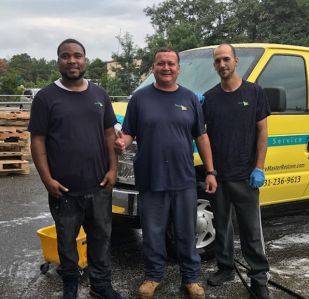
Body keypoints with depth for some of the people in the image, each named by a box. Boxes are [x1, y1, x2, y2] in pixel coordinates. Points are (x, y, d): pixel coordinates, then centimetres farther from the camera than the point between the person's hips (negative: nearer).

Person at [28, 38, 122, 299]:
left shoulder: (99, 94, 8)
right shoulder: (46, 97, -3)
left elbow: (109, 134, 10)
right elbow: (37, 140, -5)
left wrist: (112, 169, 0)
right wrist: (47, 179, -13)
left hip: (99, 185, 3)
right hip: (64, 188, -3)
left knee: (101, 236, 14)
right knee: (66, 239, 13)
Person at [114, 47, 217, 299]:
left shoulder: (190, 98, 6)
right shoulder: (140, 98, 2)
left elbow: (201, 137, 7)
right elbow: (128, 133, 3)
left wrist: (210, 172, 4)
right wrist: (122, 143, -22)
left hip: (184, 181, 1)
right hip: (150, 181, -1)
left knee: (187, 234, 12)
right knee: (153, 234, 12)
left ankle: (191, 277, 29)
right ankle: (153, 276, 30)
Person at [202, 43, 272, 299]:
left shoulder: (254, 92, -1)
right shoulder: (209, 97, 5)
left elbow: (262, 131, -2)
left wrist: (259, 168, -8)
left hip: (245, 175, -3)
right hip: (217, 174, 3)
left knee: (251, 229, 3)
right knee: (221, 225, 15)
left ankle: (259, 278, 14)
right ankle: (225, 268, 30)